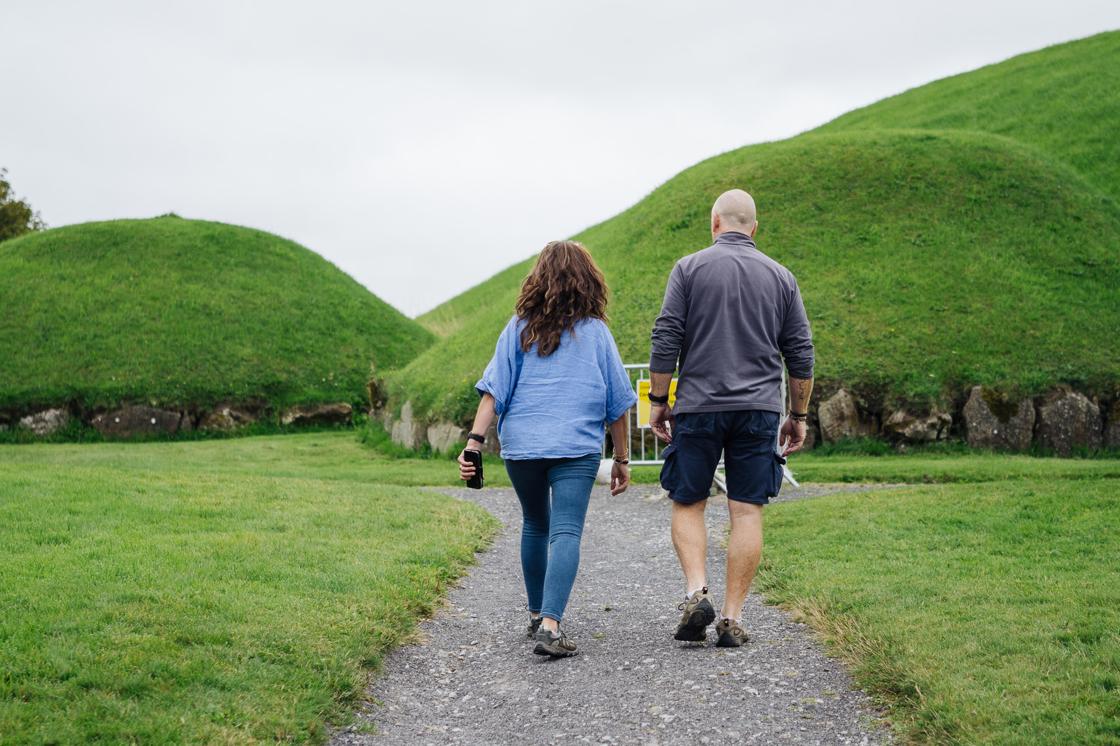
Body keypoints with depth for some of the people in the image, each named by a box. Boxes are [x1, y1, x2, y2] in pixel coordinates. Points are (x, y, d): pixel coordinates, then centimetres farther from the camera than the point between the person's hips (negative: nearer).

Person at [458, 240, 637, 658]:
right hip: (576, 448, -3)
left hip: (521, 446, 3)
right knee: (566, 532, -9)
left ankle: (537, 614, 32)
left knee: (535, 525, 22)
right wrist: (622, 459, 15)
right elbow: (617, 403, 8)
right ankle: (550, 625, -26)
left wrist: (475, 442, -3)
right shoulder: (595, 332, 6)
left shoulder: (520, 329, 7)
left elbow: (494, 389, -1)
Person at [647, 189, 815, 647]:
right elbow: (801, 355, 9)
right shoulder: (780, 277, 9)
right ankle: (732, 618, 1)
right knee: (747, 512, 2)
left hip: (698, 407, -1)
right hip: (759, 408, 2)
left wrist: (658, 400, 4)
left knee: (688, 505, 10)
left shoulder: (690, 268, 1)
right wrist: (799, 415, 16)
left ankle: (695, 592, -10)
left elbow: (666, 342, -5)